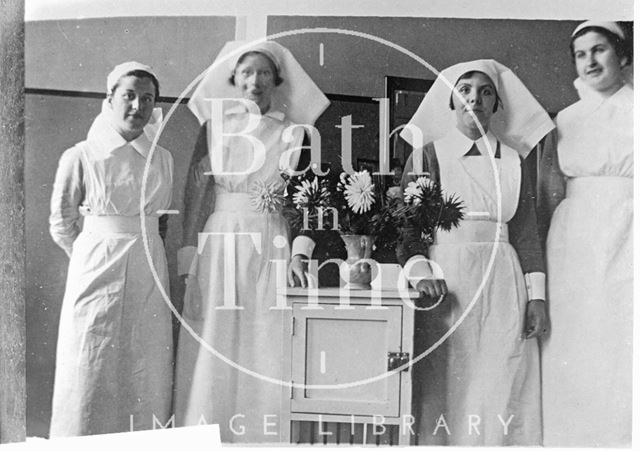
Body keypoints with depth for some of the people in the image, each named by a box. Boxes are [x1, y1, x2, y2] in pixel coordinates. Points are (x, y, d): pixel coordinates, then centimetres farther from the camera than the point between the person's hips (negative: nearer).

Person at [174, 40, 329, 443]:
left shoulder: (293, 131, 6)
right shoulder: (214, 126, 8)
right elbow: (196, 192, 5)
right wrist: (189, 258, -1)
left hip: (273, 247, 0)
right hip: (219, 244, 1)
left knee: (267, 347, 2)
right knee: (213, 347, 3)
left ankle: (266, 436, 16)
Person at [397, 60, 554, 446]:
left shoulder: (512, 161, 13)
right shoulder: (428, 154, 6)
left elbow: (527, 234, 10)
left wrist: (536, 296, 3)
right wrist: (419, 270, -18)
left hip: (502, 285, 3)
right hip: (444, 282, -2)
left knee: (501, 391, 1)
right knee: (444, 389, -2)